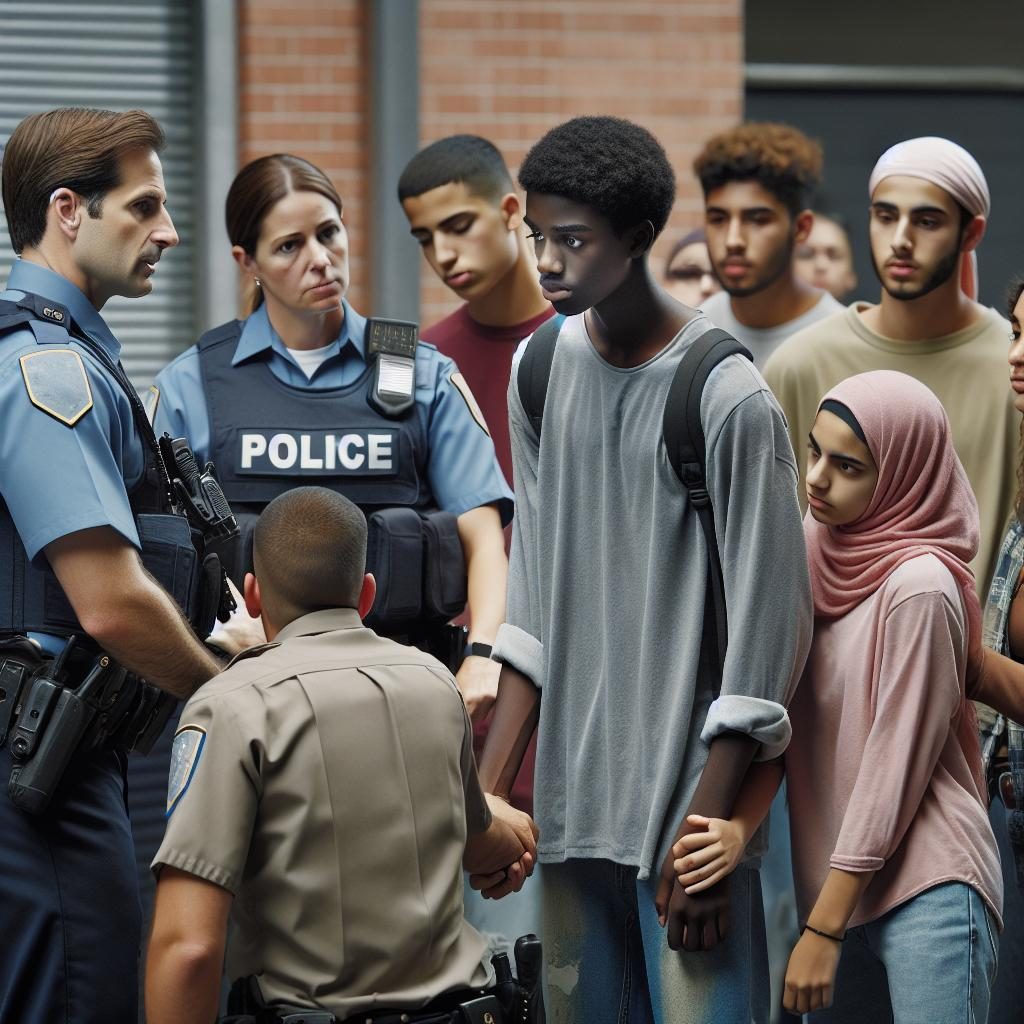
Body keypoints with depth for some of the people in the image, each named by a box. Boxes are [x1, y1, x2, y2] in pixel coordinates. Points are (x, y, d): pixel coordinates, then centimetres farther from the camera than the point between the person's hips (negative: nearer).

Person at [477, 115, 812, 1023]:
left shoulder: (732, 401, -12)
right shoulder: (542, 375, 7)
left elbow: (767, 622, -11)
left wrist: (708, 831, -12)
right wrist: (488, 788, 7)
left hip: (685, 781, -6)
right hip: (573, 792, 6)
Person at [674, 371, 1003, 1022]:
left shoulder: (919, 587, -14)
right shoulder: (817, 553, 8)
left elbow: (895, 766, -13)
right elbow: (782, 714, 5)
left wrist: (824, 930, -11)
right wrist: (741, 821, -13)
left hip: (926, 890, -7)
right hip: (837, 880, 7)